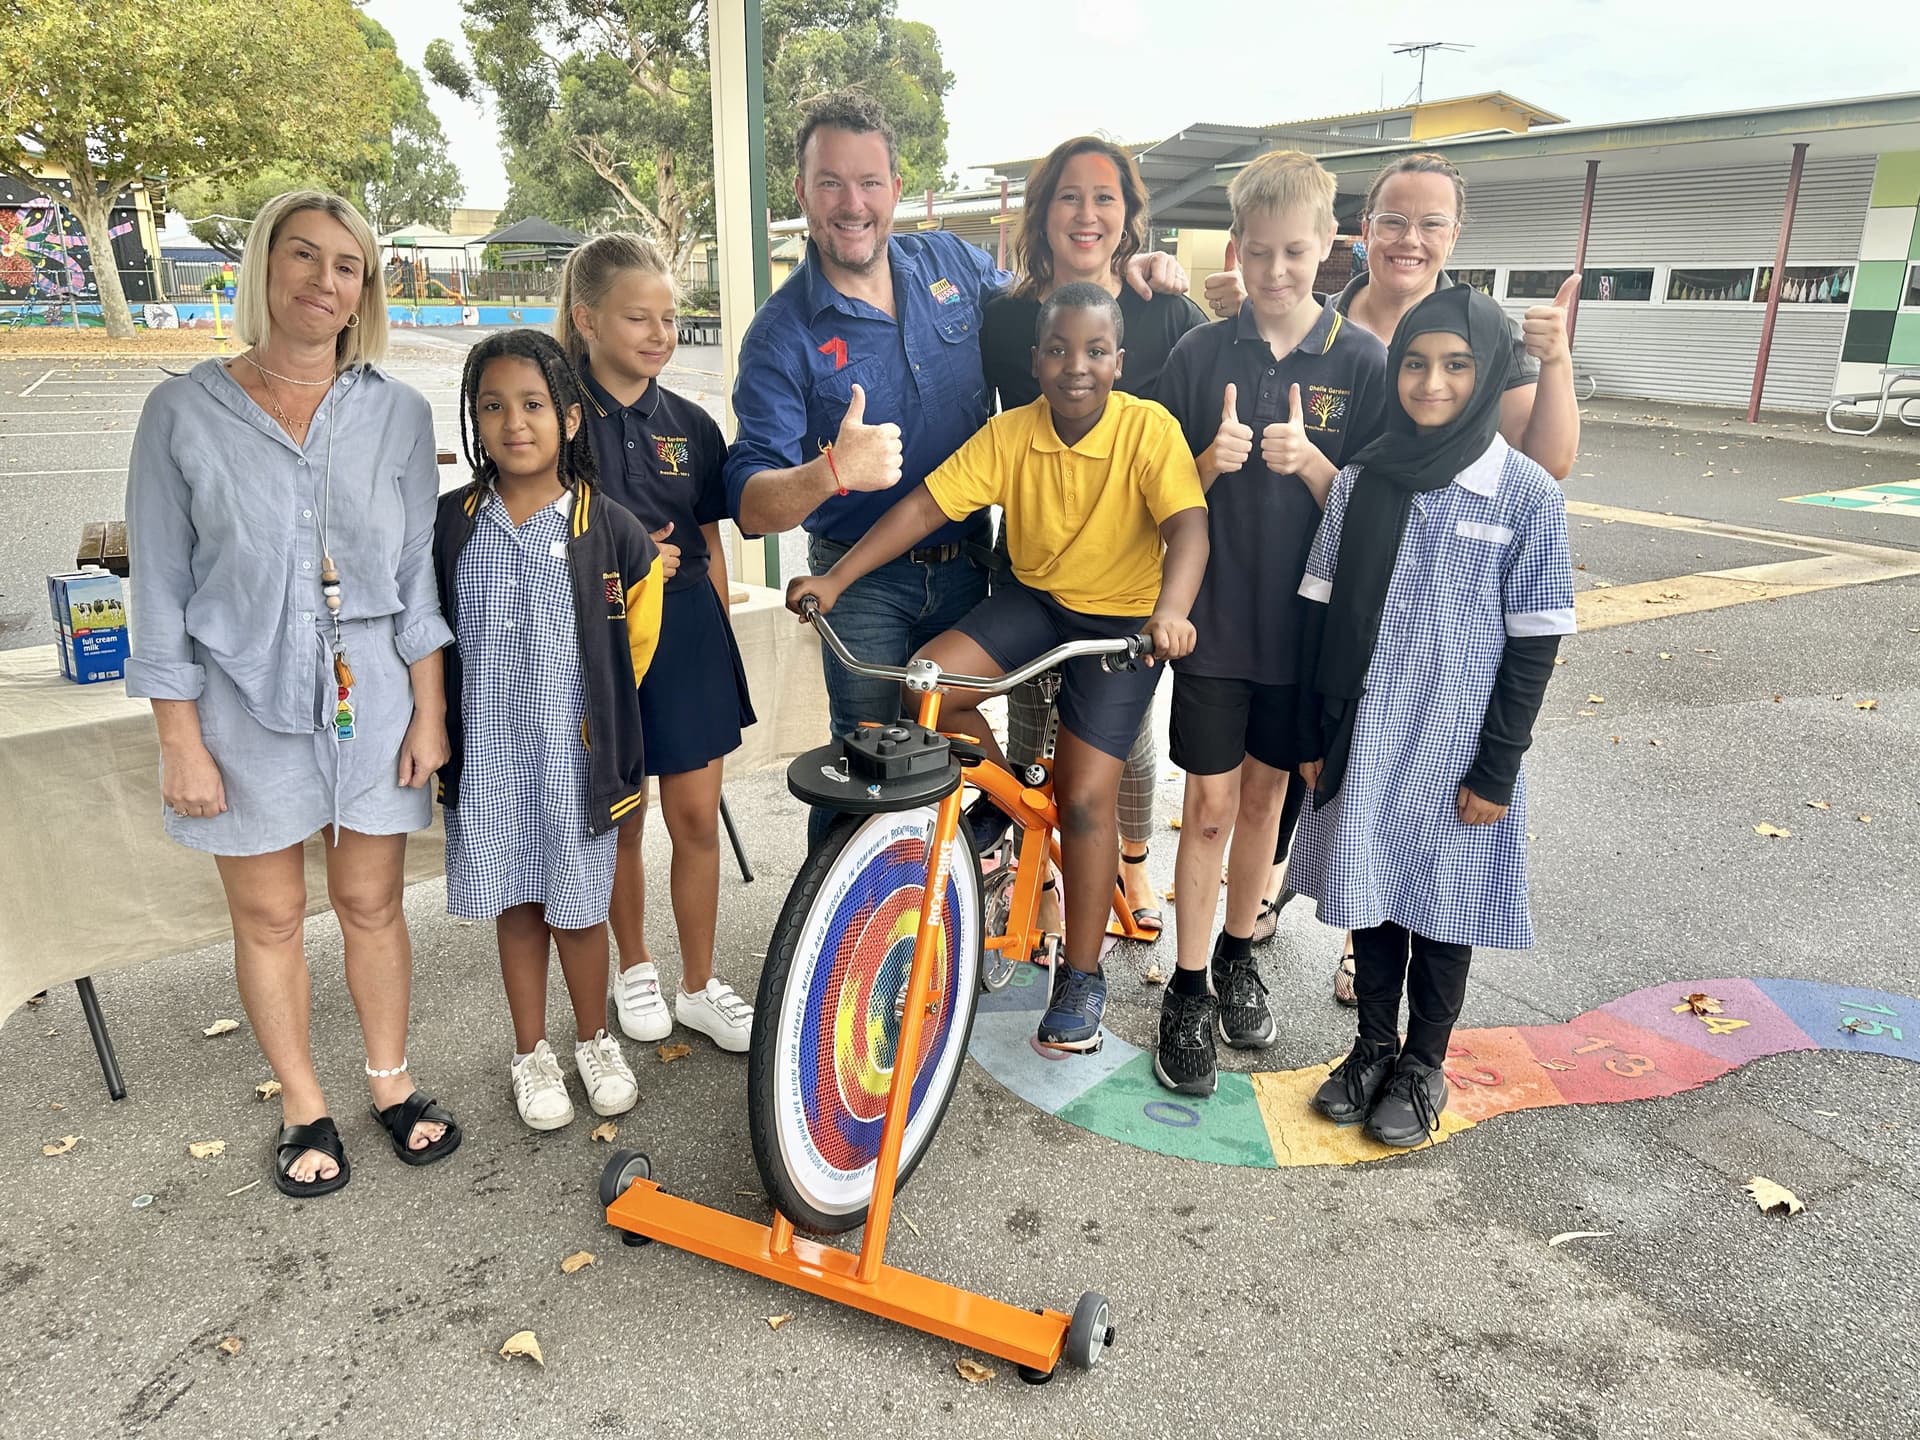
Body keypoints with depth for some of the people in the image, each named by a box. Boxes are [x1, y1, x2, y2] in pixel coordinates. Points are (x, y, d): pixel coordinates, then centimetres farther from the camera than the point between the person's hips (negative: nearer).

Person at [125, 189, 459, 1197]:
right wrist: (180, 738, -5)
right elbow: (162, 585, -2)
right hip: (245, 707, -1)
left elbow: (419, 573, 3)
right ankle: (304, 1109, 30)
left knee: (371, 904, 11)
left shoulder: (398, 413, 1)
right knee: (269, 918, 11)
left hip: (372, 701, 1)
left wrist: (429, 713, 0)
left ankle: (392, 1085, 31)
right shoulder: (184, 413, -4)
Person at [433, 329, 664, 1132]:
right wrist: (443, 736, 8)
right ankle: (532, 1052, 31)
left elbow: (634, 647, 3)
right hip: (485, 758, 2)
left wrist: (617, 746, 4)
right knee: (515, 905, 14)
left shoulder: (609, 530, -7)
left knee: (577, 909, 9)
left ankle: (595, 1041, 32)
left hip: (574, 756, -2)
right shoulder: (448, 525, -1)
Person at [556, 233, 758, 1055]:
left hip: (687, 633, 3)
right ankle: (634, 966, 33)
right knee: (620, 821, 11)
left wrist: (715, 635, 9)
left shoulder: (690, 425, 5)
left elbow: (709, 542, 11)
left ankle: (699, 986, 22)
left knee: (697, 819, 6)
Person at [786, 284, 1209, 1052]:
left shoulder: (1150, 428, -17)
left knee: (1084, 796, -11)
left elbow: (1189, 526, -28)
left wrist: (1170, 611, -49)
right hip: (1033, 597, 4)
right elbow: (924, 504, -13)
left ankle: (1082, 976, 8)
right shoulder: (1009, 434, -8)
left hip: (1121, 621, -3)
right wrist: (835, 578, -21)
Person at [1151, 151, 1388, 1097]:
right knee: (1210, 805, 2)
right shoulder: (1199, 355, -2)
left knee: (1265, 793, 14)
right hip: (1213, 617, -1)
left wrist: (1310, 462, -23)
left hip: (1303, 620, 1)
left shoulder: (1362, 362, -4)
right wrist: (1210, 463, -19)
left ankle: (1238, 956, 34)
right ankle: (1188, 990, 16)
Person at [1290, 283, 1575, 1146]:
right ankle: (1374, 1045, 34)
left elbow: (1533, 645, -7)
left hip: (1456, 746, -2)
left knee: (1443, 907, 11)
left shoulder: (1527, 493, -8)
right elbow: (1323, 614, 4)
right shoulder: (1361, 480, 0)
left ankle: (1424, 1065, 31)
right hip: (1364, 740, 3)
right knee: (1371, 892, 14)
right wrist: (1315, 734, 4)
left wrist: (1497, 770, -8)